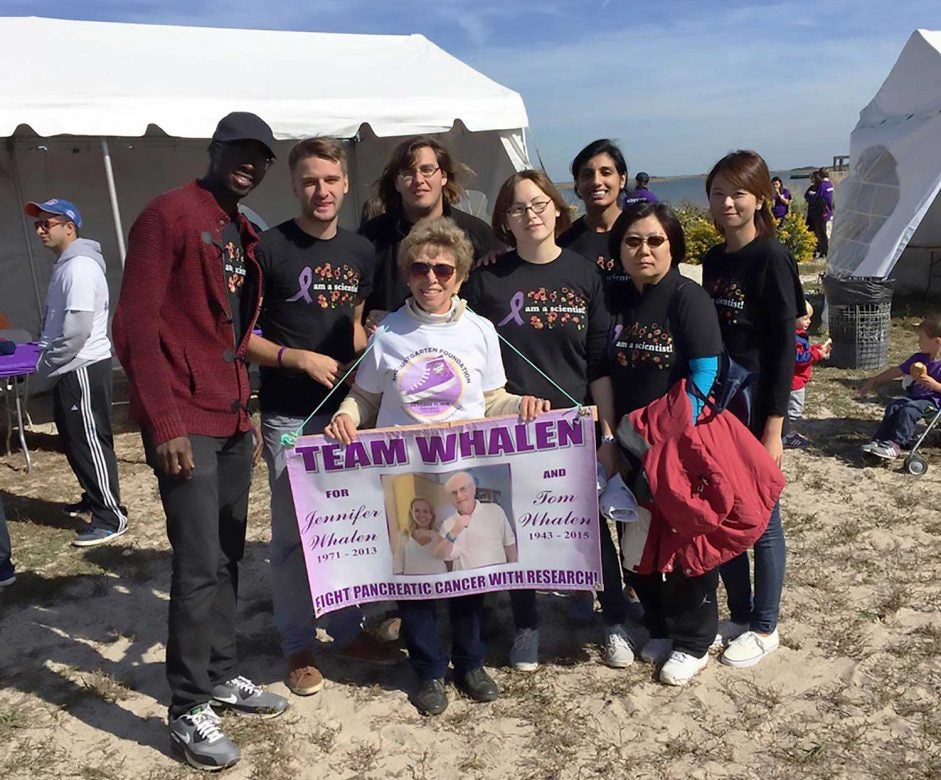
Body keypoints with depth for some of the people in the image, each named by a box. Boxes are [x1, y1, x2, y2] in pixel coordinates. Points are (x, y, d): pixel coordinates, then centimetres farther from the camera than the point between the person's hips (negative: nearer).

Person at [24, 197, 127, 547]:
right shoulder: (64, 266, 16)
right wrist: (47, 358, 11)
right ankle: (94, 497, 32)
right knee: (74, 442, 18)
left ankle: (111, 517, -1)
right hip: (68, 370, 10)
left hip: (84, 369, -10)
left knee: (90, 443, -7)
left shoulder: (80, 266, -17)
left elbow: (78, 327, -24)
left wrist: (46, 362, -13)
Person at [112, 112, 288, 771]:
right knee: (199, 564, -4)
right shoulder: (168, 215, -9)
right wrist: (164, 424, -18)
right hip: (184, 423, -8)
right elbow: (135, 328, -15)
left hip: (233, 419, 8)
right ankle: (190, 710, 10)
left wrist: (245, 403, 15)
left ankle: (223, 674, 29)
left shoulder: (245, 232, 16)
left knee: (228, 554, 14)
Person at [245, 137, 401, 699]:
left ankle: (350, 630, 30)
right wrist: (299, 358, -16)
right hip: (290, 416, -4)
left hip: (347, 409, 5)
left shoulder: (361, 251, 9)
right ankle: (298, 646, 21)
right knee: (294, 533, 4)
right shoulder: (269, 248, -7)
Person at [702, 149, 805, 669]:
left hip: (755, 410, -7)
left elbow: (783, 347, -14)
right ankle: (740, 616, 31)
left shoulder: (771, 259, -11)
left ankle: (765, 627, 23)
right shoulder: (713, 260, 9)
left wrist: (773, 428, -16)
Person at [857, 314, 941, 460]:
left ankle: (895, 444, -31)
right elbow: (895, 371, 14)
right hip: (914, 395, 7)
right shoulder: (919, 358, 9)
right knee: (893, 406, -17)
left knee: (908, 410, -30)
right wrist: (873, 382, 15)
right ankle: (879, 441, -22)